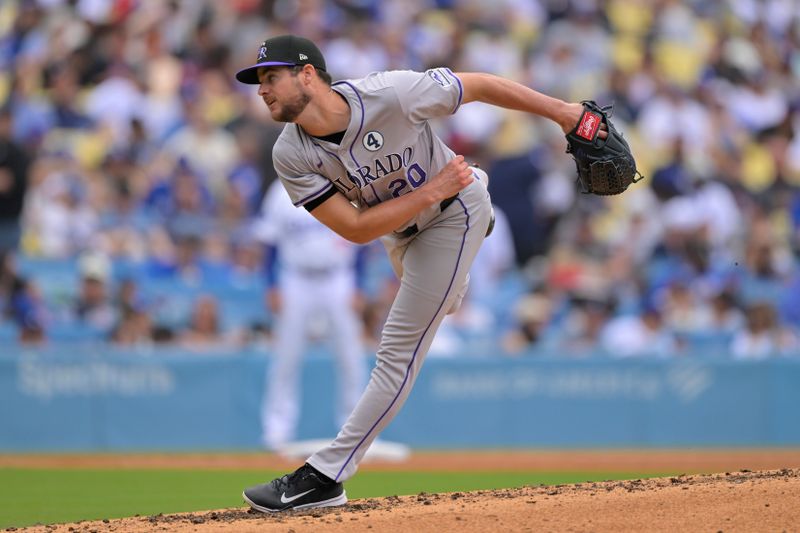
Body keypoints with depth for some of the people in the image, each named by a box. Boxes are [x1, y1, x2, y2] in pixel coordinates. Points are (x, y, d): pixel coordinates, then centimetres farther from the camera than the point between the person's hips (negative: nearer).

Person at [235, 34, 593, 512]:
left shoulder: (392, 95, -35)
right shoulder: (291, 157, -24)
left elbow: (480, 86, -23)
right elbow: (354, 228, -25)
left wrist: (562, 112, -16)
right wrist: (433, 191, -31)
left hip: (452, 213, -5)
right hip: (398, 227, 5)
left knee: (399, 348, -10)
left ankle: (326, 476, -10)